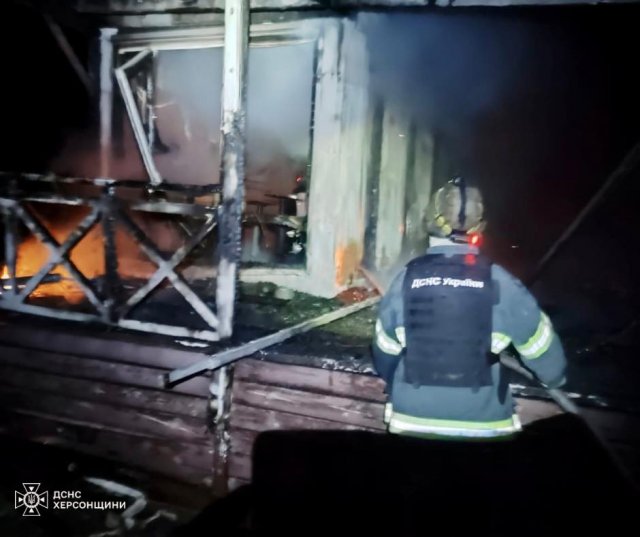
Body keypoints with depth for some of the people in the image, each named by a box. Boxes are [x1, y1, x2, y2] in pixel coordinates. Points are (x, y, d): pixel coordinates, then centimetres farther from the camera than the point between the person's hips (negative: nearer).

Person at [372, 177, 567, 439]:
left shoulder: (407, 279, -7)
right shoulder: (501, 284, -12)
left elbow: (385, 351, 5)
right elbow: (540, 345, 2)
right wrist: (555, 377, 23)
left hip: (413, 420, 1)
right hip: (482, 425, -1)